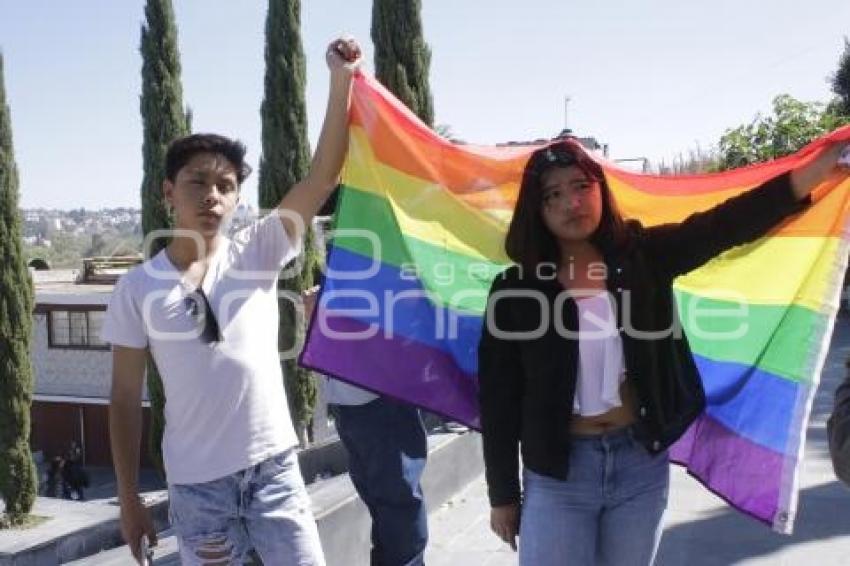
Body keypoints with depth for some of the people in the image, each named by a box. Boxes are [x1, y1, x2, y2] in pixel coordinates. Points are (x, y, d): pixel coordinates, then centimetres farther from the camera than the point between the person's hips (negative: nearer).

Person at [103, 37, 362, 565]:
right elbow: (126, 398, 2)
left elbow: (324, 174, -14)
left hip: (274, 468, 0)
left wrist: (342, 78, -23)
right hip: (196, 484, 0)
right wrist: (129, 498, 4)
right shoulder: (138, 288, -3)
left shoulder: (256, 253, -3)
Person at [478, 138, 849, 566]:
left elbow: (728, 224, -12)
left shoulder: (643, 255, -2)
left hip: (641, 461, 2)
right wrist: (502, 495, -2)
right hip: (558, 472, -2)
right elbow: (498, 400, -4)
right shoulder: (513, 290, -7)